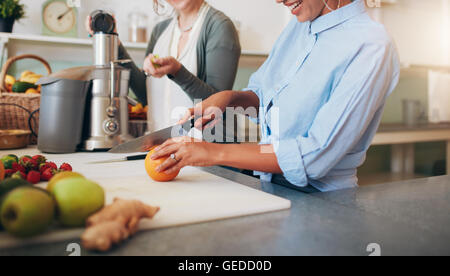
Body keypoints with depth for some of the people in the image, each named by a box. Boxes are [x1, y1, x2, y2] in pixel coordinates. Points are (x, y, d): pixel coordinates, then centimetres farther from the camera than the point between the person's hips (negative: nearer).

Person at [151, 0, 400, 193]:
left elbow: (317, 157, -25)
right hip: (269, 188, 6)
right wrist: (230, 98, -4)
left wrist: (216, 152, -23)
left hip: (321, 202, -6)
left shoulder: (371, 47, -17)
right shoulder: (299, 25, 6)